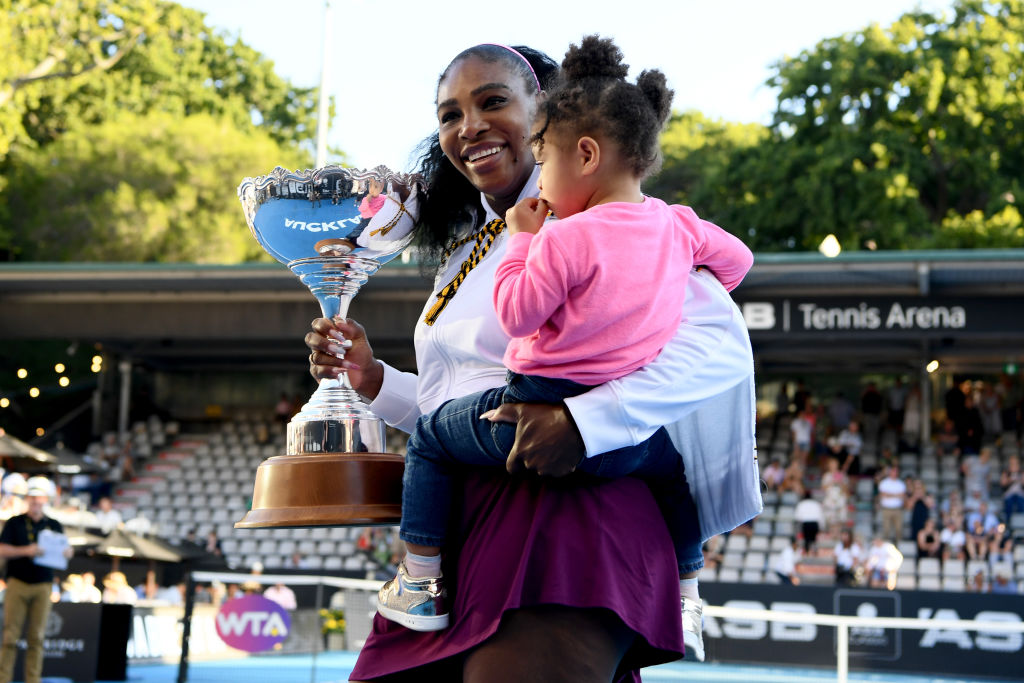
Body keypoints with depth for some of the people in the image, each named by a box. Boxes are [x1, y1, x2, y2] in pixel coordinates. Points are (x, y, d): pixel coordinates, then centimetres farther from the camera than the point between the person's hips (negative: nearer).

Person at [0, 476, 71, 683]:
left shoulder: (54, 526, 13)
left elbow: (68, 551, 14)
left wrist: (65, 551, -10)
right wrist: (25, 551, -18)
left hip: (43, 586, 2)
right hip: (18, 583, -2)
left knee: (36, 637, 2)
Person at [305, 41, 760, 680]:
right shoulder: (466, 254, 22)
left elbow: (722, 341, -17)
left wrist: (584, 420, -26)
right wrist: (372, 379, 13)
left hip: (561, 521, -8)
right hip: (463, 527, 8)